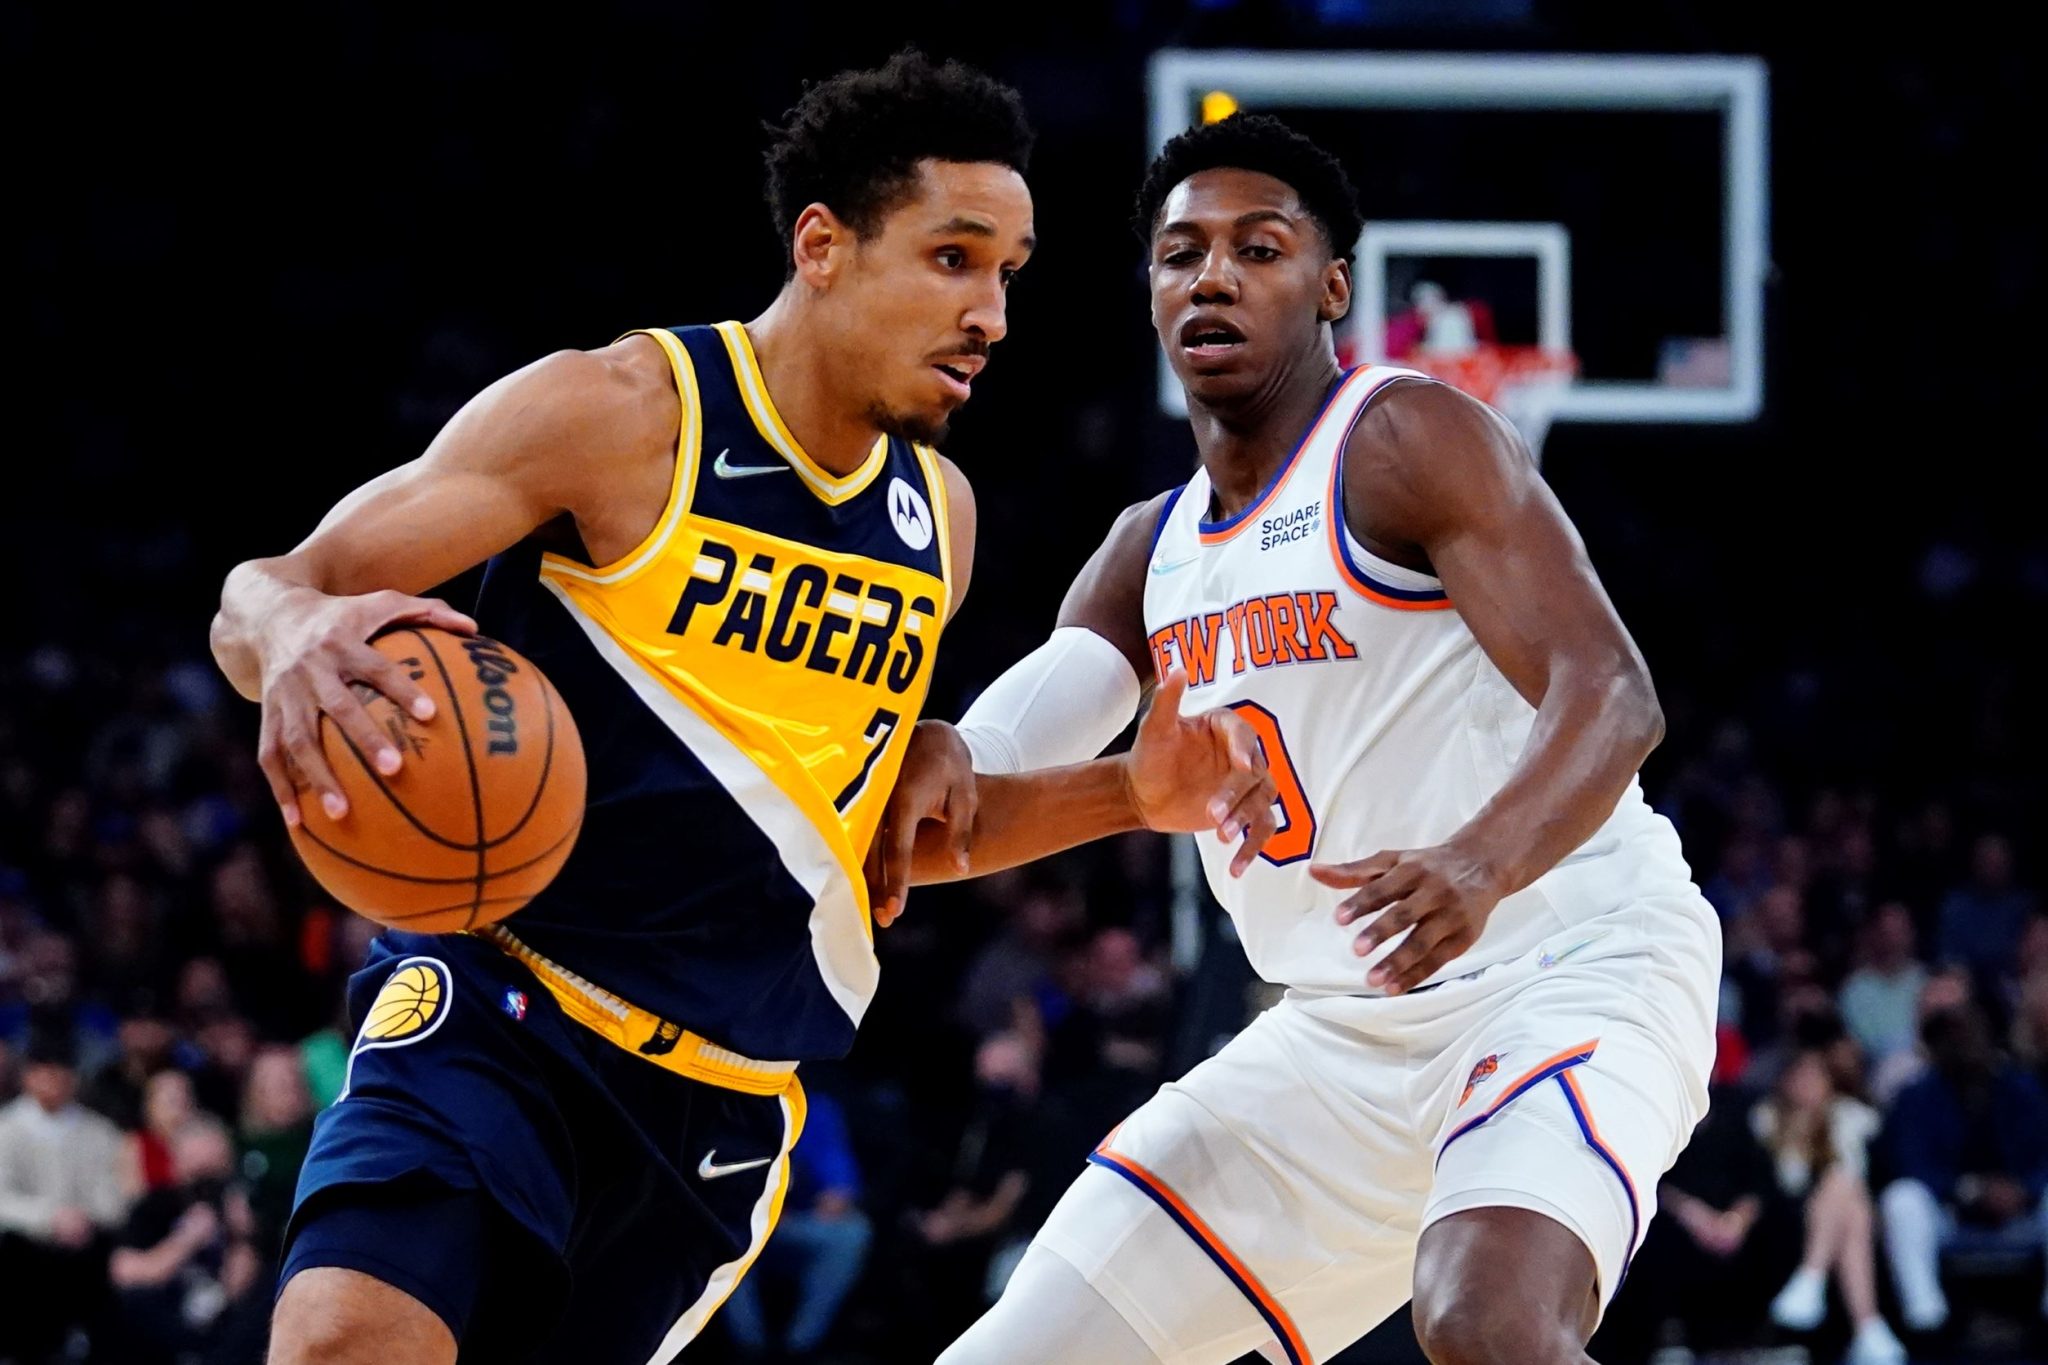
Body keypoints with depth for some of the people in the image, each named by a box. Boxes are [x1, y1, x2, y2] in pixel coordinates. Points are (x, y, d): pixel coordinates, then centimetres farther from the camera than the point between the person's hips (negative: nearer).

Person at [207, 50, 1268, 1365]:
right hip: (499, 1015, -6)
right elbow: (263, 593, -11)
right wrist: (296, 638, -36)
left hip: (728, 1104, 6)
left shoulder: (938, 518, 11)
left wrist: (1124, 796, 12)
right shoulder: (623, 414, -9)